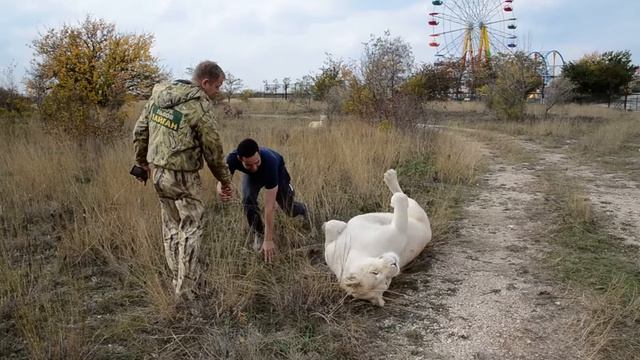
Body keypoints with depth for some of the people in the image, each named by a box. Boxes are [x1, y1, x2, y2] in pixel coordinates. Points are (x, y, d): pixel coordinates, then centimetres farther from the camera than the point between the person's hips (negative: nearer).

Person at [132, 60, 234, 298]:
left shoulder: (159, 94, 5)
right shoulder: (201, 106, -16)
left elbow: (140, 131, 11)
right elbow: (213, 149, -11)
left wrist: (141, 162, 23)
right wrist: (225, 180, 2)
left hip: (158, 173, 8)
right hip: (183, 177, -7)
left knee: (171, 227, 18)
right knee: (190, 230, 2)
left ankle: (178, 281, 30)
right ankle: (185, 291, 6)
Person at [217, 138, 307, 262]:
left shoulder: (270, 162, -48)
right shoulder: (232, 159, -40)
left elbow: (269, 206, -46)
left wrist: (269, 240, -44)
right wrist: (221, 190, -59)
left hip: (277, 171, -2)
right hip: (251, 176, 2)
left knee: (288, 210, 4)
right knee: (248, 200, -26)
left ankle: (302, 209, 43)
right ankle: (258, 234, 1)